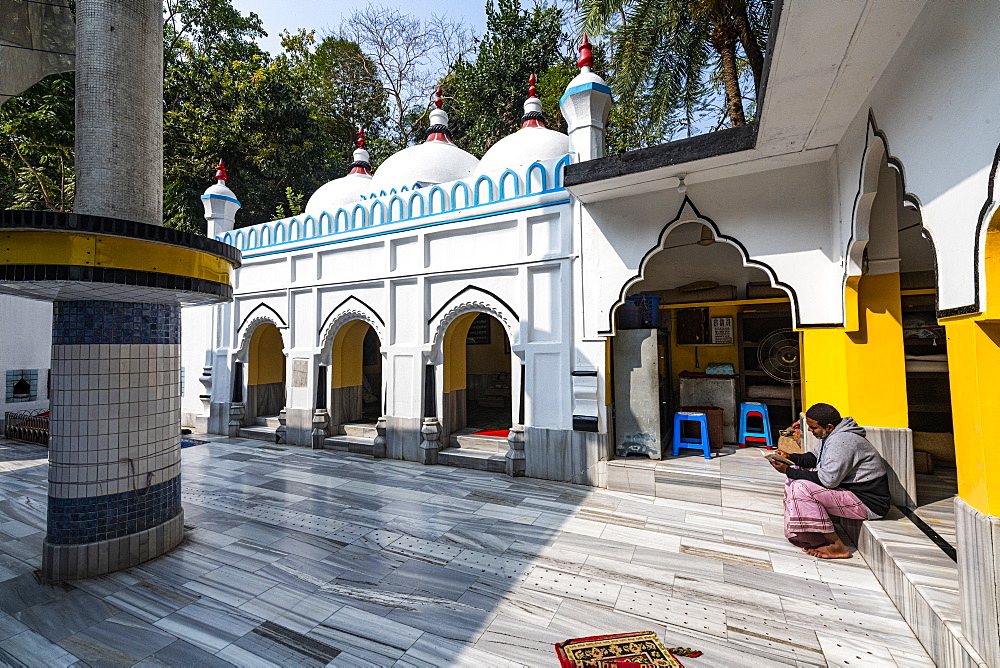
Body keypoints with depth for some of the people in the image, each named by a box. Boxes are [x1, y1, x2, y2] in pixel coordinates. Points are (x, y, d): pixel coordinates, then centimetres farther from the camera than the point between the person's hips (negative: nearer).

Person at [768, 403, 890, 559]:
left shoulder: (842, 440, -25)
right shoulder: (831, 435, 6)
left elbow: (827, 479, -28)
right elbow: (814, 458, 19)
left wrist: (789, 471, -22)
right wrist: (790, 458, 0)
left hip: (868, 503, -10)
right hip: (850, 489, 10)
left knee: (801, 488, -25)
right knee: (795, 479, 6)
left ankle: (837, 547, -13)